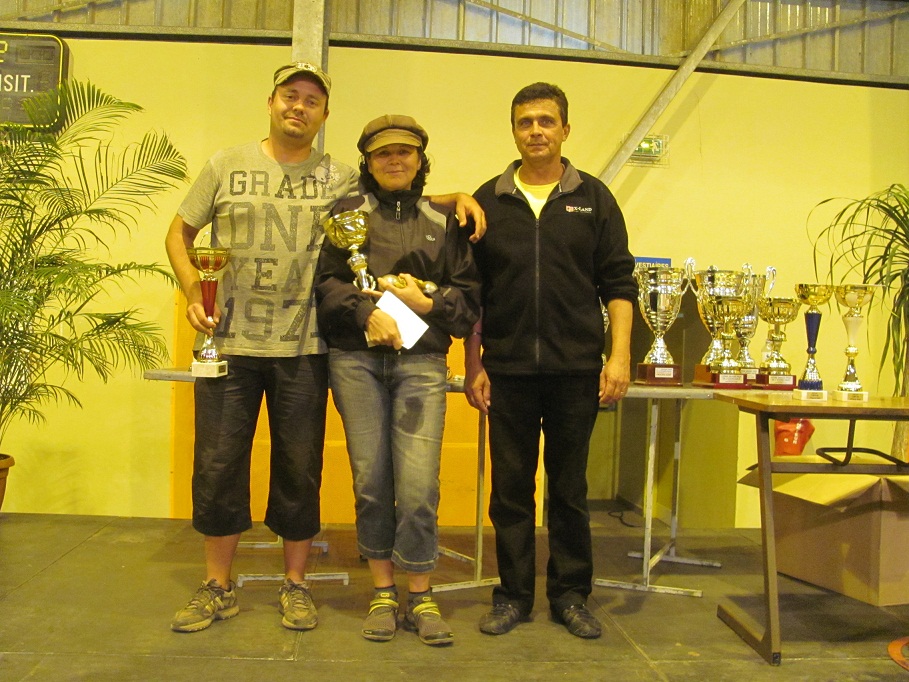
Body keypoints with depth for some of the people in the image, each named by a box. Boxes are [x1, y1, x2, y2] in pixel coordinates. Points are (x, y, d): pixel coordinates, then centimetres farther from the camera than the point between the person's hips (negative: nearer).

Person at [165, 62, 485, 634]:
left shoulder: (342, 179, 5)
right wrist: (192, 288, -4)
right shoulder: (227, 165, 7)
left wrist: (456, 197, -6)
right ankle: (218, 587, 23)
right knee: (218, 464, 6)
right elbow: (181, 231, 12)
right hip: (227, 341, 1)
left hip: (303, 348, 0)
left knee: (299, 468, 7)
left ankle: (296, 585, 24)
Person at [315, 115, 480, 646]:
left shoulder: (445, 222, 13)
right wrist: (367, 309, -13)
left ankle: (421, 598, 10)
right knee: (371, 478, 3)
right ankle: (383, 593, 19)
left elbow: (470, 298, 10)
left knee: (419, 482, -7)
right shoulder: (347, 215, 13)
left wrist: (426, 300, -7)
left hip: (421, 360, 0)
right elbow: (326, 282, 3)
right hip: (355, 358, 1)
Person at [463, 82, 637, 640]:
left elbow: (618, 283, 3)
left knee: (570, 487, 9)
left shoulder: (594, 198, 6)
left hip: (576, 368, 0)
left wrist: (620, 354, -7)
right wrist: (473, 365, 3)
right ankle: (514, 595, 20)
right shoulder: (488, 201, 7)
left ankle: (572, 594, 22)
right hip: (507, 368, 1)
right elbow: (470, 293, 7)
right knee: (511, 486, 7)